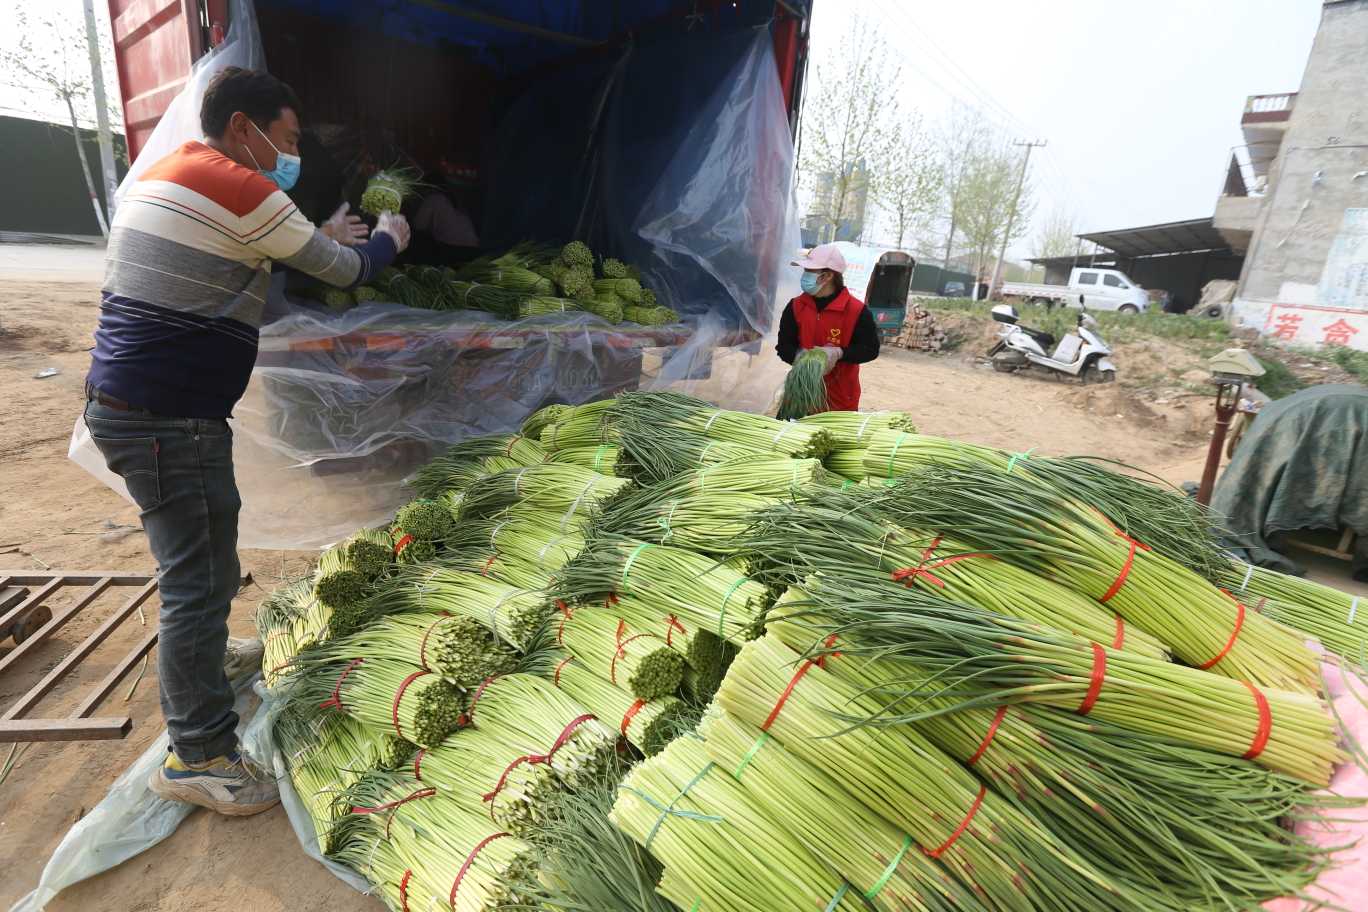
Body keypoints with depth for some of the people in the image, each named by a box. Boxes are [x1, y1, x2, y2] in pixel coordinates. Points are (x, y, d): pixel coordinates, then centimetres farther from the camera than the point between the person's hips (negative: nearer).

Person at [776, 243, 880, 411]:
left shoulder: (857, 310, -12)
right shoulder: (795, 307, -1)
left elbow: (871, 349, -7)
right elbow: (784, 345, 1)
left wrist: (838, 353, -24)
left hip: (841, 398, -3)